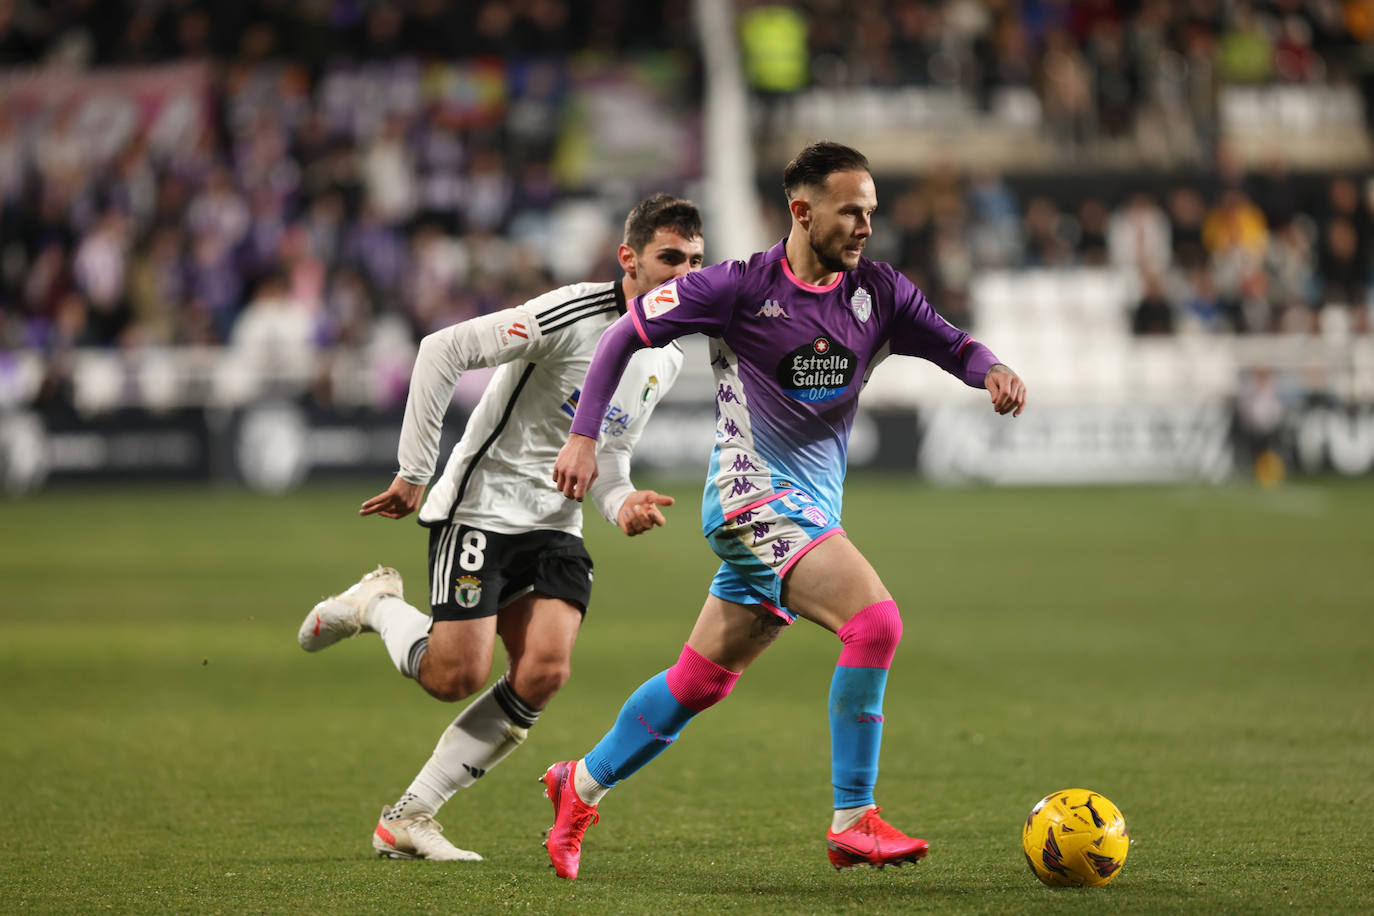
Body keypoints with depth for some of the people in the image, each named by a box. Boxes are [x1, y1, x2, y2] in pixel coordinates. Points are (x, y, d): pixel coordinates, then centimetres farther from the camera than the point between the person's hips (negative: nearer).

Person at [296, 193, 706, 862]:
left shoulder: (668, 359, 8)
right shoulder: (572, 314, -19)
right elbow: (442, 350, -19)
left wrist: (622, 504, -5)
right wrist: (414, 474, -17)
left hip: (554, 525, 7)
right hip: (480, 509, -7)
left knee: (543, 673, -13)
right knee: (456, 676, -14)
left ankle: (407, 819, -3)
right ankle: (376, 604, 20)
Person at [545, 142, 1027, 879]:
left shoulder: (877, 292, 5)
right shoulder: (741, 287, -9)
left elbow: (951, 343, 6)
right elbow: (626, 331, -2)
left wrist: (990, 369, -18)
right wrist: (583, 435, -6)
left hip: (811, 508, 7)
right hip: (753, 492, -7)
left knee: (701, 681, 13)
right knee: (874, 621, -24)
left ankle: (582, 785, 32)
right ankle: (853, 822, -18)